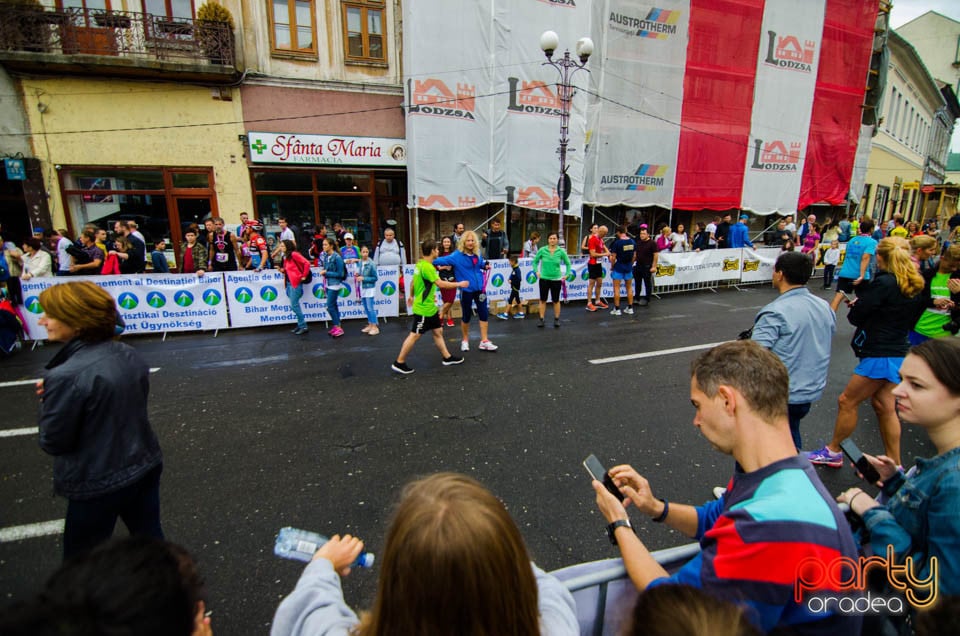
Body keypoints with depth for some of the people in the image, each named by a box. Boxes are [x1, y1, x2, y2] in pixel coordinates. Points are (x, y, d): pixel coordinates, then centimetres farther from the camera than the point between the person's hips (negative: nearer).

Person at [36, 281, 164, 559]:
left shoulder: (66, 376, -26)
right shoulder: (128, 355, -4)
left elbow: (53, 443, -15)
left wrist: (48, 400, -3)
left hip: (98, 483, -6)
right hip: (145, 465, 7)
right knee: (151, 540, 22)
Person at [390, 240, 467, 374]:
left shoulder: (420, 264, 7)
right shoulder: (427, 267, -23)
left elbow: (414, 281, 19)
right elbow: (440, 283, -28)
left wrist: (412, 296, 32)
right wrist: (459, 284, -18)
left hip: (430, 307, 10)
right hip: (423, 309, -10)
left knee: (438, 331, 15)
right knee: (415, 335, -2)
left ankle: (447, 357, 25)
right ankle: (399, 363, 7)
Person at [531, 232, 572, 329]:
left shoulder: (561, 251, -5)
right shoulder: (542, 250, -4)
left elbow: (568, 263, 7)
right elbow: (535, 261, 8)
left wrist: (567, 275, 0)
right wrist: (537, 271, -2)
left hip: (556, 279, 0)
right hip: (544, 278, 0)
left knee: (556, 300, 8)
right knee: (543, 300, 6)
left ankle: (556, 320, 21)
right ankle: (541, 319, 16)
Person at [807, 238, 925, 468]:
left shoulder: (884, 283, -19)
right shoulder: (914, 286, 7)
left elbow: (855, 316, -17)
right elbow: (912, 320, 19)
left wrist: (855, 307, 6)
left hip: (880, 355, -9)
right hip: (898, 352, 9)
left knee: (847, 401, 3)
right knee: (883, 406, 17)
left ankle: (832, 451, 16)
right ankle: (894, 464, 26)